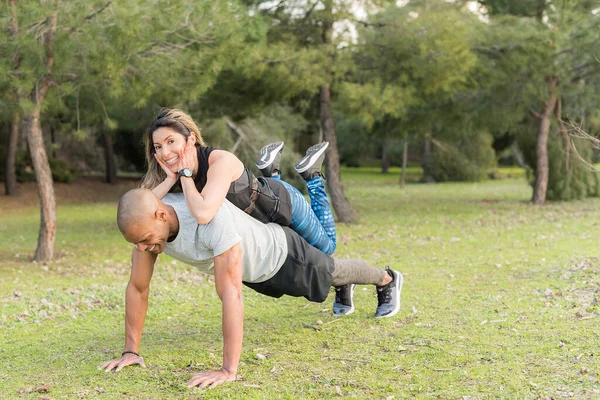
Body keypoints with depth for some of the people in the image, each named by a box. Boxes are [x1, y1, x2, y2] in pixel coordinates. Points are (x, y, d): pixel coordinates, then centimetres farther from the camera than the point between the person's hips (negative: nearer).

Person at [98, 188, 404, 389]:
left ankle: (387, 280, 57)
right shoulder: (146, 222, -30)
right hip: (254, 270, 5)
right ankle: (345, 289, 69)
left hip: (280, 255, -5)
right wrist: (130, 350, -19)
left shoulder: (210, 218, -51)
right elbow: (137, 288, -19)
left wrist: (229, 370, -54)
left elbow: (230, 295, -53)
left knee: (331, 273, 26)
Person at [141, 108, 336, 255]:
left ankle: (311, 174, 24)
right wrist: (170, 179, -37)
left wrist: (185, 174, -41)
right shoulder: (174, 168, -19)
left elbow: (203, 214, -54)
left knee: (326, 247, 22)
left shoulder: (221, 161, -39)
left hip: (283, 202, -6)